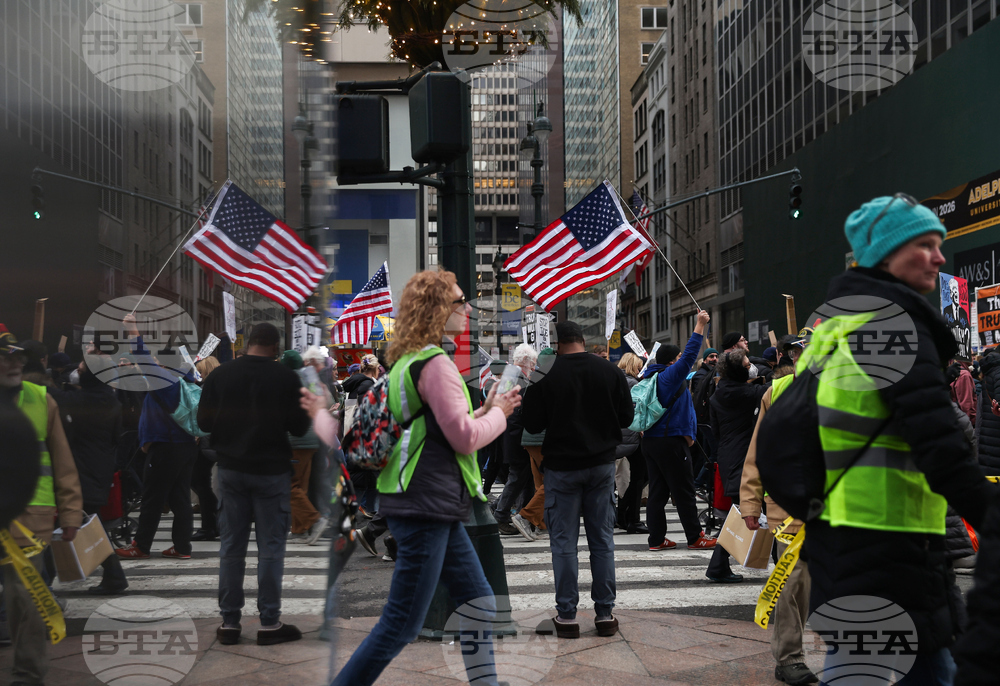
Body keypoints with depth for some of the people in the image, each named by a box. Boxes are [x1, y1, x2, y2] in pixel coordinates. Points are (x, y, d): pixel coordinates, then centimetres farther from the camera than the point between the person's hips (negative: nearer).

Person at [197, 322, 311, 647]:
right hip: (271, 470, -3)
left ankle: (229, 622, 14)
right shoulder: (286, 378, -9)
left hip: (231, 469, 3)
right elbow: (299, 427, -6)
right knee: (271, 547, 4)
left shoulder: (220, 375, -2)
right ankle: (269, 623, 8)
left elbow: (204, 422, 2)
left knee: (231, 546, 10)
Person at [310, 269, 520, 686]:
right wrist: (498, 414, 0)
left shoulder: (407, 362, 14)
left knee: (479, 604, 14)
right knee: (401, 625, -3)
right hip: (426, 506, -10)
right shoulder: (435, 364, -15)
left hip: (435, 509, 10)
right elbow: (464, 438, -13)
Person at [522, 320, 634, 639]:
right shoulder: (610, 371, -2)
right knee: (602, 540, 10)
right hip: (602, 464, 3)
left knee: (563, 541, 5)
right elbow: (627, 417, 3)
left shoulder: (546, 375, -12)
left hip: (562, 466, -3)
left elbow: (532, 424, -8)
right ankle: (605, 614, 14)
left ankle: (567, 616, 7)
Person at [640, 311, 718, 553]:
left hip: (650, 440, 9)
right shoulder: (669, 376, -12)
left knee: (657, 491, 9)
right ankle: (695, 538, 8)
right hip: (671, 442, -9)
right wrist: (700, 325, -13)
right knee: (684, 491, 0)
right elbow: (690, 355, -17)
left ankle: (657, 539, 10)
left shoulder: (652, 377, 13)